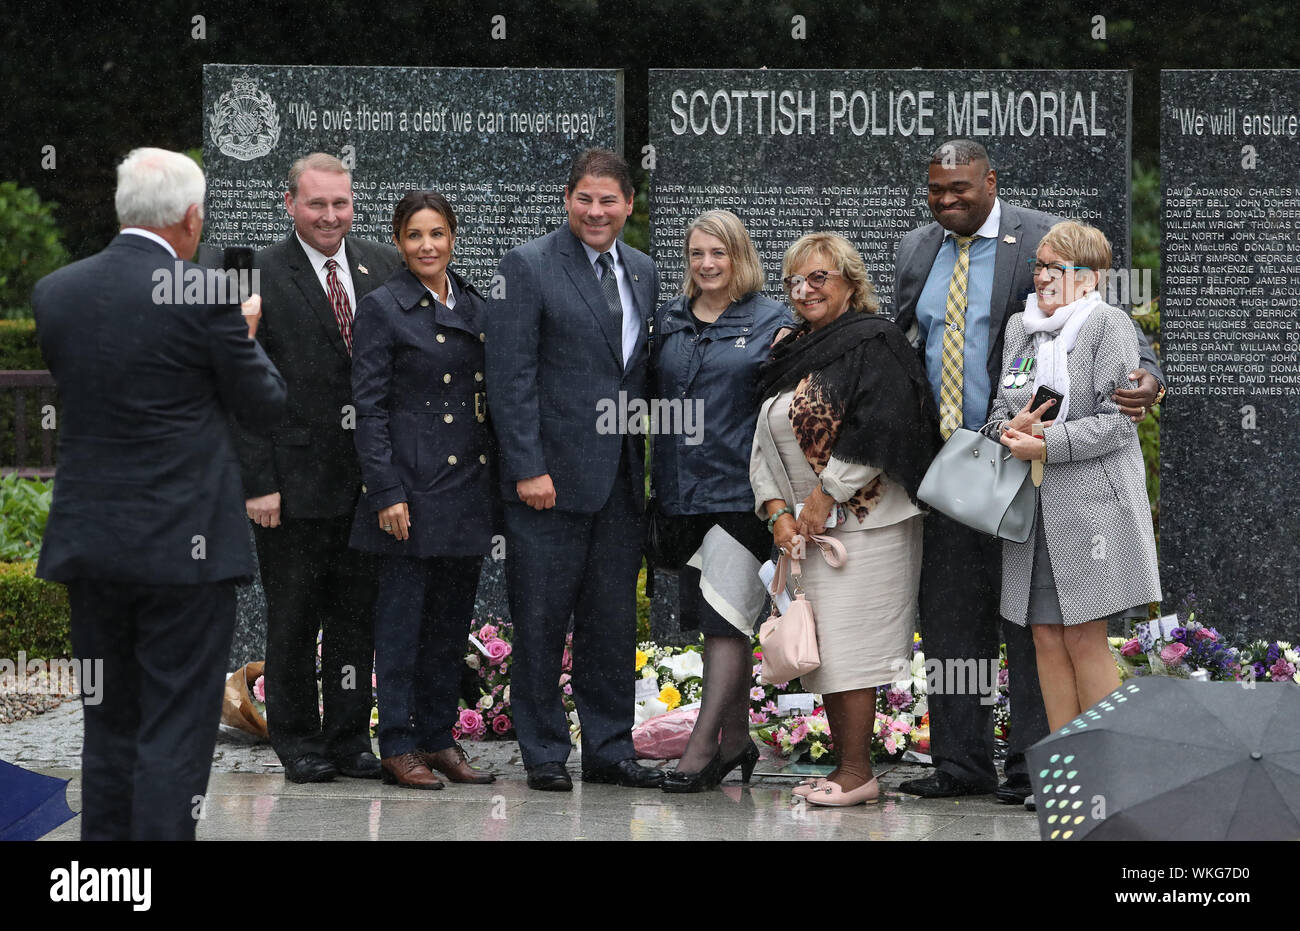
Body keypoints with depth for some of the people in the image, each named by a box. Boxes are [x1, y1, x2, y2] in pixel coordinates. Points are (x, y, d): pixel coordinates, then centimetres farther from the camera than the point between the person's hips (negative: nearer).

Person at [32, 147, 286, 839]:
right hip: (183, 546, -5)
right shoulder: (202, 295, -13)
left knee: (108, 730, 15)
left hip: (86, 542, 5)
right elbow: (265, 407, -3)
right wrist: (246, 338, 17)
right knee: (176, 733, 0)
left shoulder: (54, 291, 2)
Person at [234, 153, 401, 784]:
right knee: (292, 618, 5)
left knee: (358, 614, 10)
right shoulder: (261, 276, -6)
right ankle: (297, 741, 16)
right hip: (294, 477, -4)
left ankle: (350, 739, 19)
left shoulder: (381, 265, 8)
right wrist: (258, 482, -13)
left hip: (368, 475, 4)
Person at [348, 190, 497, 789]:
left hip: (469, 487, 6)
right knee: (402, 619, -1)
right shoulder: (382, 308, -5)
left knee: (452, 621, 10)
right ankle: (398, 747, 4)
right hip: (413, 487, -6)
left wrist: (497, 481, 11)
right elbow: (369, 408, -9)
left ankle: (439, 738, 17)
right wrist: (387, 493, -15)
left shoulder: (475, 308, 12)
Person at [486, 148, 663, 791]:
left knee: (613, 622, 9)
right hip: (551, 474, -5)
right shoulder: (527, 267, -5)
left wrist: (654, 466, 8)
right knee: (541, 622, 1)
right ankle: (544, 754, 10)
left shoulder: (643, 273, 13)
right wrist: (528, 468, -15)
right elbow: (510, 377, -10)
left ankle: (609, 749, 17)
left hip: (624, 478, 5)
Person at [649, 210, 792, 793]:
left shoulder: (771, 321, -1)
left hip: (741, 489, -5)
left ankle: (701, 746, -9)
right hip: (684, 491, 5)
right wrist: (657, 482, 9)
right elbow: (652, 395, 17)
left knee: (726, 619, -7)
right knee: (713, 619, 11)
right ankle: (736, 740, 20)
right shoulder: (669, 320, 12)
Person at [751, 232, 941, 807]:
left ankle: (858, 773, -7)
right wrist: (778, 511, 0)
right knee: (821, 651, 6)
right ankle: (843, 768, 11)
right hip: (807, 525, 8)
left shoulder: (872, 343, -7)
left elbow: (876, 434, -17)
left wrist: (824, 498, -15)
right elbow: (765, 441, 14)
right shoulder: (791, 354, 17)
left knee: (844, 646, -11)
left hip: (861, 520, -8)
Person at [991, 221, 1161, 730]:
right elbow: (999, 407, 18)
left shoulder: (1107, 323, -4)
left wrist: (1046, 445, -17)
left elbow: (1118, 420, -10)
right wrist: (1011, 429, -6)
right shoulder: (1019, 328, 15)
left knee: (1084, 638, -7)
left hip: (1090, 502, -6)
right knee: (1047, 638, 4)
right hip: (1031, 504, 6)